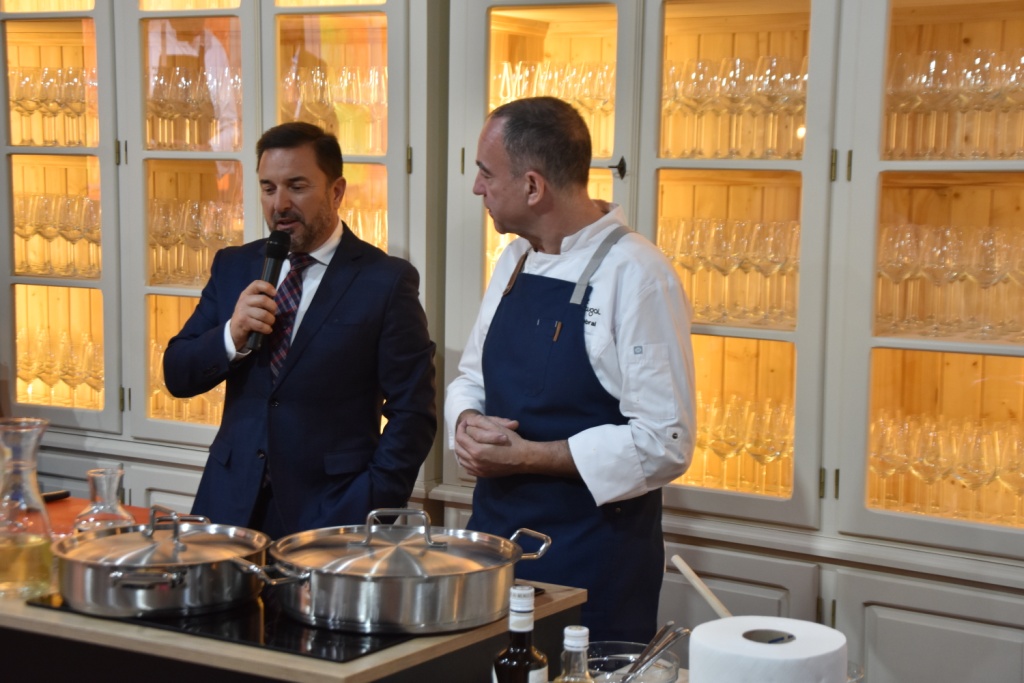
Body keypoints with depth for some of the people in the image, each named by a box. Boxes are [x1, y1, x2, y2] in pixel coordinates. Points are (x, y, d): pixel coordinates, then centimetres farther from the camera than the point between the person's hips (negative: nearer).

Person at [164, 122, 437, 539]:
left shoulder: (387, 281, -6)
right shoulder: (234, 267, 8)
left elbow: (412, 414, -6)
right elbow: (177, 376, 8)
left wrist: (369, 513, -14)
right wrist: (231, 335, -11)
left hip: (332, 515, -3)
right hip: (232, 505, 4)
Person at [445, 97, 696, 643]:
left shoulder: (636, 275, -16)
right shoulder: (515, 261, 8)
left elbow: (664, 445, -19)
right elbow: (471, 378, 18)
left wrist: (526, 456, -18)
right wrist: (467, 422, -5)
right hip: (493, 535, 7)